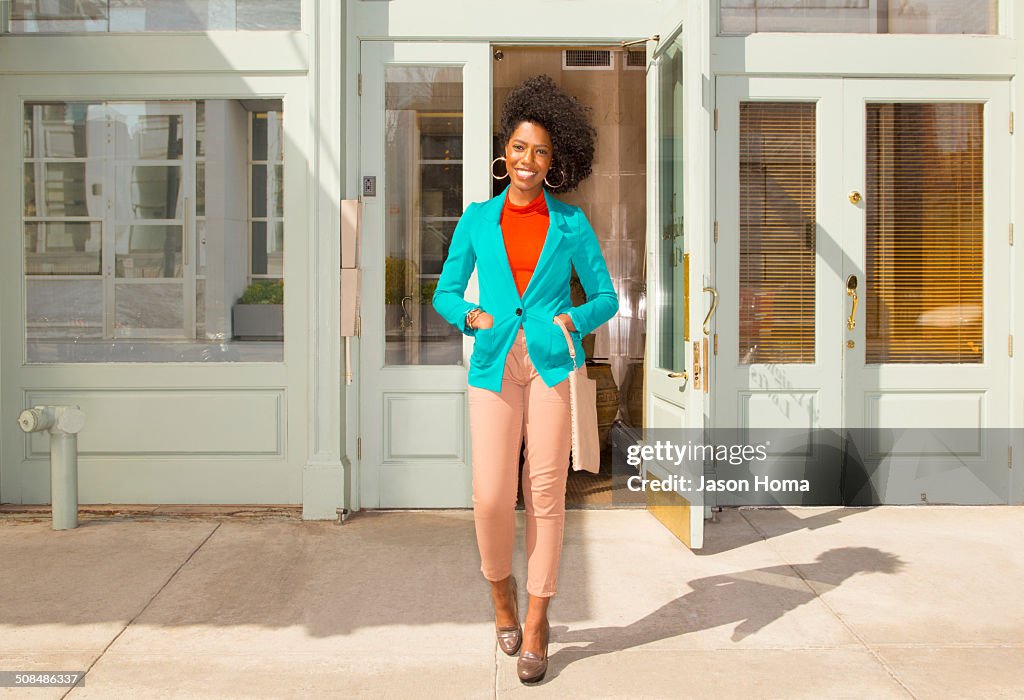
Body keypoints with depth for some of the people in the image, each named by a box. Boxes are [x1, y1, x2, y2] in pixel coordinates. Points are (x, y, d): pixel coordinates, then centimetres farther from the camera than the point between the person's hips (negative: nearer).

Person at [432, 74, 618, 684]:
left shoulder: (571, 223, 6)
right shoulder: (477, 220, 9)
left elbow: (606, 296, 11)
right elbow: (445, 293, 14)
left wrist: (575, 319, -9)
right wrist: (471, 315, -6)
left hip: (554, 364, -1)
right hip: (495, 366, 1)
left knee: (546, 491, -1)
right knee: (492, 495, -7)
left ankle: (536, 622, 13)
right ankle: (501, 584, 24)